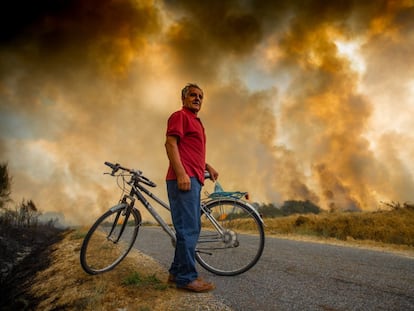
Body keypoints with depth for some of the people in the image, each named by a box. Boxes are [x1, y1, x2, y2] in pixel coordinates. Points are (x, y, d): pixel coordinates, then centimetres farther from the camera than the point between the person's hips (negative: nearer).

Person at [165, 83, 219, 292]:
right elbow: (170, 144, -14)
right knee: (188, 229, -9)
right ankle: (186, 278, 0)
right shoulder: (180, 116, -2)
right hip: (184, 178, -10)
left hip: (194, 179, 10)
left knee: (192, 228, 13)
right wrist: (181, 173, -23)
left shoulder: (196, 121, 26)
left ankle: (177, 272, 22)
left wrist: (207, 166, 22)